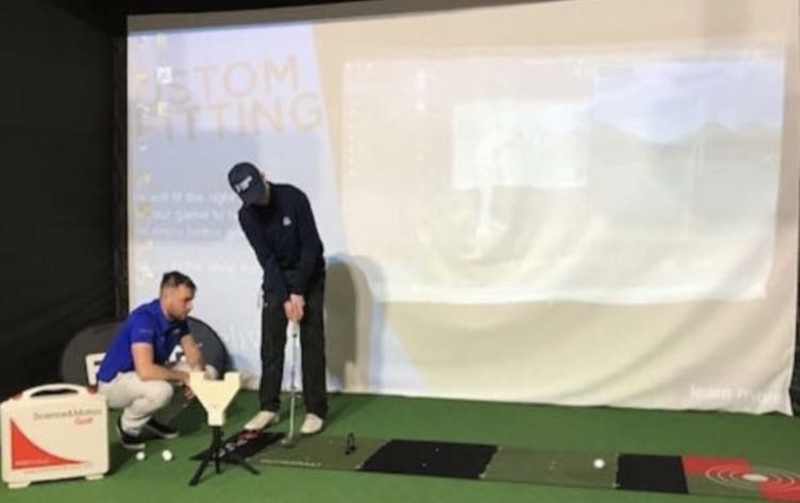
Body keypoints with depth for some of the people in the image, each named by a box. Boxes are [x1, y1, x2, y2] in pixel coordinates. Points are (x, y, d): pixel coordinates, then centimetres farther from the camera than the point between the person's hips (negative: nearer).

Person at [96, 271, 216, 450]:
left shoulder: (178, 318, -4)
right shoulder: (144, 319, -30)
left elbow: (193, 351, 3)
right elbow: (146, 371, -40)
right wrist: (184, 376, -26)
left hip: (150, 375, 9)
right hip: (114, 383, -8)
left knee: (208, 373, 0)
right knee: (160, 390, -39)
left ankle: (149, 419, 9)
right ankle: (128, 425, -6)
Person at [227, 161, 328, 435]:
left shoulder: (294, 198, -22)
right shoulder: (247, 216, -12)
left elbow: (311, 246, -20)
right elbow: (266, 258, -14)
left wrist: (298, 293, -21)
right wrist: (285, 298, -20)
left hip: (308, 275, -3)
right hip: (276, 279, 3)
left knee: (312, 343, -4)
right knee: (271, 343, 1)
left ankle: (316, 410, 0)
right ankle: (269, 407, 10)